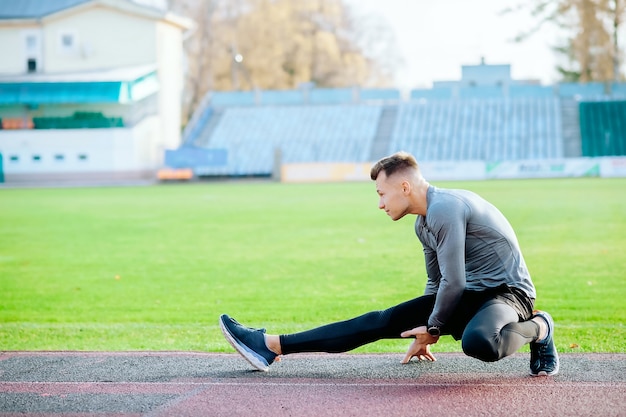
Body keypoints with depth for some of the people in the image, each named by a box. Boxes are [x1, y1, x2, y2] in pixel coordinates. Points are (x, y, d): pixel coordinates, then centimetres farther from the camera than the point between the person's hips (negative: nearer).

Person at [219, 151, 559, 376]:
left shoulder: (445, 209, -20)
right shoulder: (424, 223, 11)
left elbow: (453, 282, -21)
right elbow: (436, 283, 24)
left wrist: (433, 329, -6)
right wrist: (424, 328, 28)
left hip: (507, 292, -9)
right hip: (470, 296, 9)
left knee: (478, 343, -43)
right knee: (382, 322, 1)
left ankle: (536, 328, -12)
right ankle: (271, 345, 0)